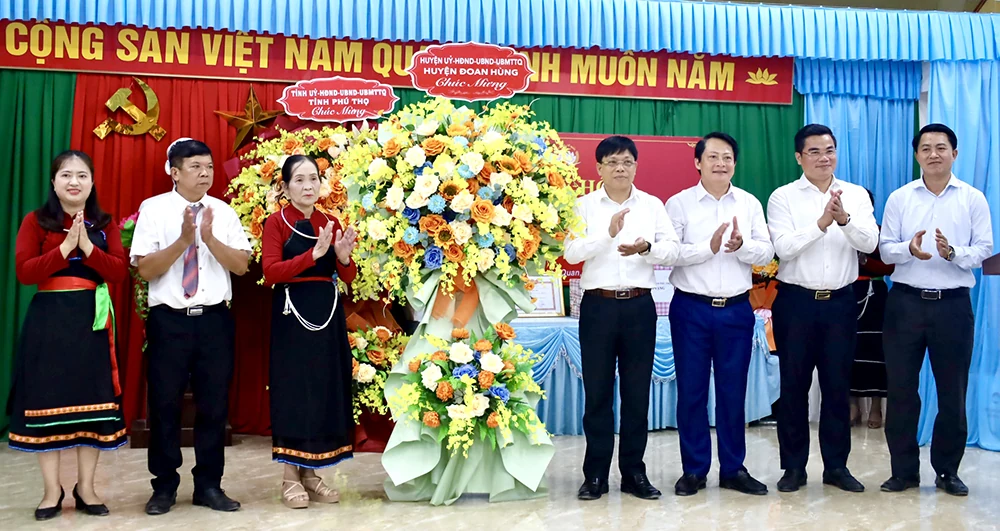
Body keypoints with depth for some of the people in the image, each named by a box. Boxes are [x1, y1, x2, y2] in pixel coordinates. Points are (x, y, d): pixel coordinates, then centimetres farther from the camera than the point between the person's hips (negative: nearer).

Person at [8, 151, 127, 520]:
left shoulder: (104, 224, 8)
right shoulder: (36, 221, 3)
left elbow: (120, 272, -3)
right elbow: (24, 272, -8)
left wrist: (88, 246, -16)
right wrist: (65, 247, -17)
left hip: (92, 320, 2)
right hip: (48, 320, -1)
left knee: (93, 401, 3)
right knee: (46, 400, 2)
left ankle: (86, 488, 15)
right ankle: (52, 491, 14)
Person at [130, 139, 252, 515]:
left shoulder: (224, 212, 4)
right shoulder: (153, 209, -2)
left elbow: (241, 265, -2)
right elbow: (145, 269, -8)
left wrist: (210, 238, -16)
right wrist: (183, 239, -19)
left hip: (214, 318, 2)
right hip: (169, 319, -2)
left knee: (214, 404, 8)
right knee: (164, 404, 6)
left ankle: (209, 485, 22)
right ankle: (164, 486, 23)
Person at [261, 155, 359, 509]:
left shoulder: (331, 223, 11)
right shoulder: (276, 222, -2)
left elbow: (349, 277, 8)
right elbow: (270, 272, -15)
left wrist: (343, 257, -13)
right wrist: (314, 254, -24)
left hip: (328, 313, 5)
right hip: (292, 314, -5)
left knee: (325, 389, 7)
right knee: (293, 390, -1)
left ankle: (311, 473, 18)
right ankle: (290, 477, 9)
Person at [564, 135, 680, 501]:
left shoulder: (653, 205, 8)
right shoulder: (584, 205, 3)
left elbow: (672, 251, 2)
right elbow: (572, 253, -8)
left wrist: (646, 248, -18)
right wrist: (608, 234, -22)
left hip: (639, 306, 2)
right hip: (598, 305, -1)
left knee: (637, 390, 7)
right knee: (597, 391, 4)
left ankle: (634, 472, 19)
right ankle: (595, 474, 14)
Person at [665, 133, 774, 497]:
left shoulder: (750, 204, 8)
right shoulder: (679, 203, -1)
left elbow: (766, 253, 2)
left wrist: (742, 246, -18)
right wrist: (709, 247, -20)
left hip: (737, 309, 2)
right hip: (691, 308, -2)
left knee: (733, 390, 9)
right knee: (691, 389, 4)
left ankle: (733, 469, 21)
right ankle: (693, 470, 16)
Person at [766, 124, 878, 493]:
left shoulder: (856, 195, 6)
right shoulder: (783, 197, -2)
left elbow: (870, 243, -7)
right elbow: (783, 248, -14)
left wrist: (845, 219, -25)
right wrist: (821, 223, -26)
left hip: (840, 301, 2)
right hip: (796, 300, -2)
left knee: (838, 385, 9)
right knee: (794, 385, 5)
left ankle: (836, 466, 22)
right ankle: (794, 466, 17)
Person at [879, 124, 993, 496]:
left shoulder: (973, 199, 3)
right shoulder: (899, 198, 4)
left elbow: (984, 249, -1)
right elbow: (885, 250, 1)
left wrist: (954, 253, -20)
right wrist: (909, 249, -20)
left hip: (953, 304, 0)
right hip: (906, 302, 0)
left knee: (953, 392, 8)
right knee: (901, 389, 4)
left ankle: (948, 471, 24)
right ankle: (904, 471, 18)